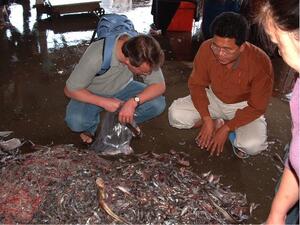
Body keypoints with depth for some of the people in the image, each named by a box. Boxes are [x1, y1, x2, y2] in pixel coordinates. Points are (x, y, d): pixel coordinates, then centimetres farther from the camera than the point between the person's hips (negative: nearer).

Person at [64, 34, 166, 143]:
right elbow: (70, 90, -24)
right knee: (76, 121, -32)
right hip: (92, 95, -3)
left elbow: (160, 86, -21)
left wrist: (134, 101, -38)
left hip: (122, 88, 3)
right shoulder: (96, 56, -36)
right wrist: (103, 102, -34)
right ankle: (91, 125, 4)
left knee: (158, 103, -22)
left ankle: (124, 121, 6)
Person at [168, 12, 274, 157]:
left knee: (253, 145, -30)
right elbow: (196, 84, -11)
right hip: (214, 99, 3)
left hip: (244, 106, -2)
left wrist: (226, 129, -23)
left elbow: (257, 107, -20)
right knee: (176, 115, -20)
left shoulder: (260, 63, -31)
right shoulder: (206, 48, -25)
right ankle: (217, 123, 2)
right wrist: (207, 119, -20)